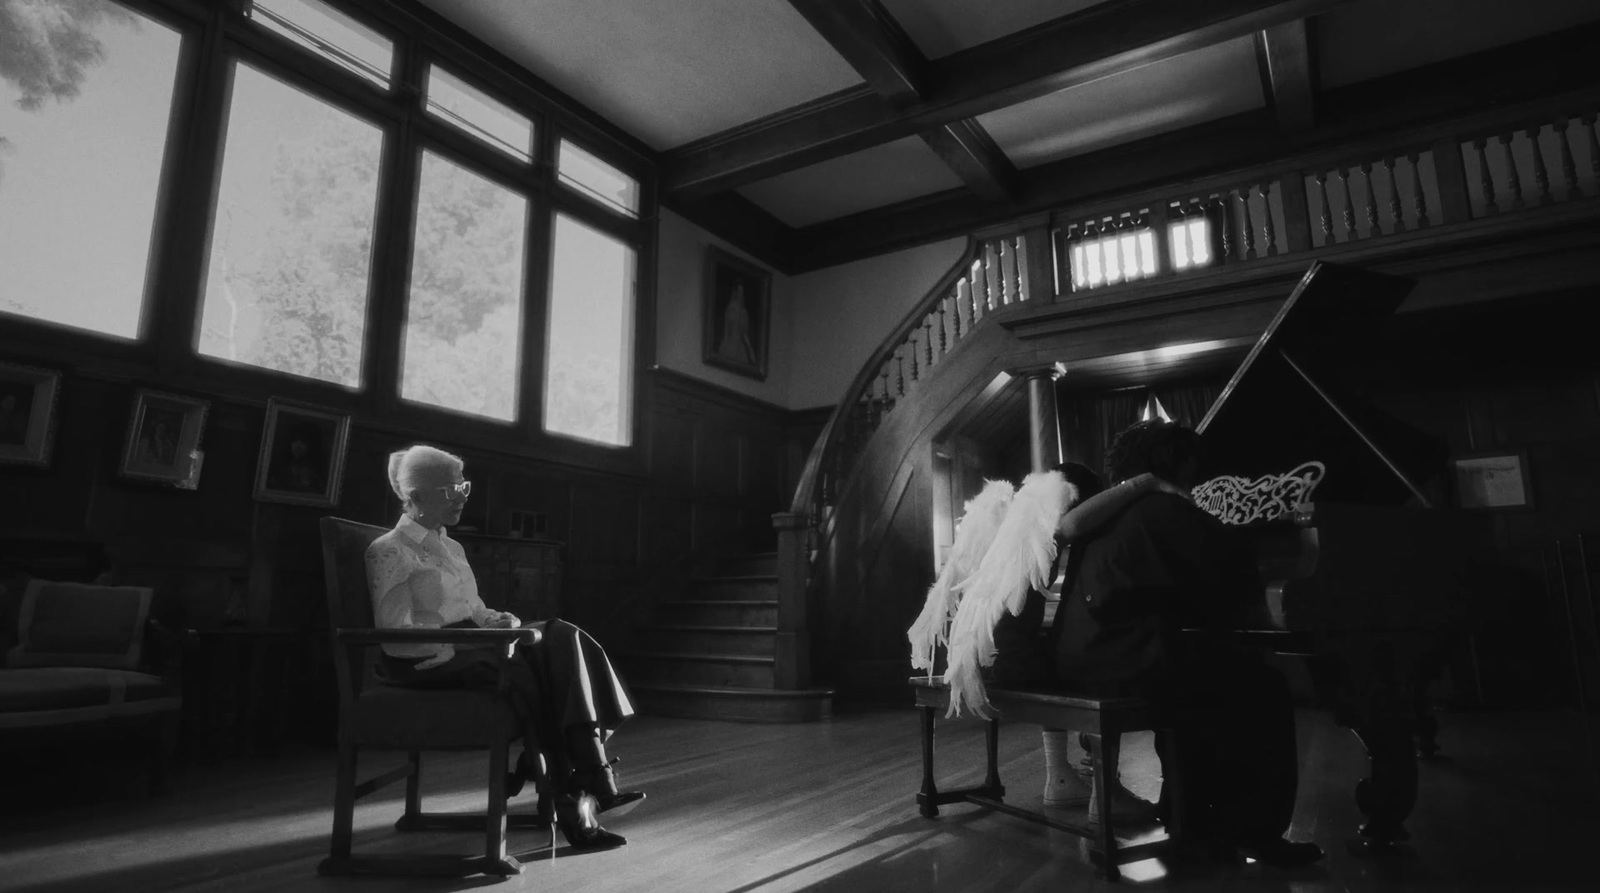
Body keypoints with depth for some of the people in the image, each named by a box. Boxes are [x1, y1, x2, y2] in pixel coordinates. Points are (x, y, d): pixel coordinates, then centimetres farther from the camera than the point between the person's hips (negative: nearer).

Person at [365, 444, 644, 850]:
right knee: (520, 668, -33)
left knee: (562, 637, -19)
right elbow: (395, 633, -13)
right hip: (423, 662, -7)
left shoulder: (452, 548, 23)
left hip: (469, 648, 7)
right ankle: (566, 798, -23)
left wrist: (499, 621, 0)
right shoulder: (388, 551, -3)